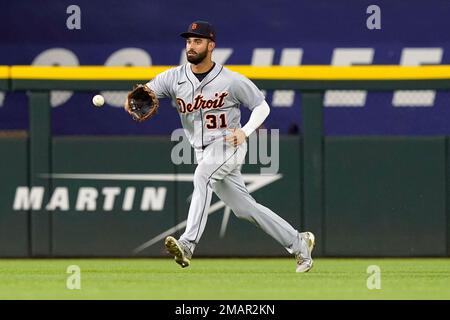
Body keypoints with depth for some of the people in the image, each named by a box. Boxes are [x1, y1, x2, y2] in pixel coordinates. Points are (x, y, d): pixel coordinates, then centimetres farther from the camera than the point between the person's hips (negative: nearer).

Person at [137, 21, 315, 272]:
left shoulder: (232, 80, -8)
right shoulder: (174, 77, 0)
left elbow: (262, 106, 1)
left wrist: (245, 131, -16)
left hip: (229, 145, -5)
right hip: (204, 153, 5)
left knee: (202, 176, -34)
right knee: (245, 208, 9)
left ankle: (188, 245, -42)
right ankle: (298, 242, 24)